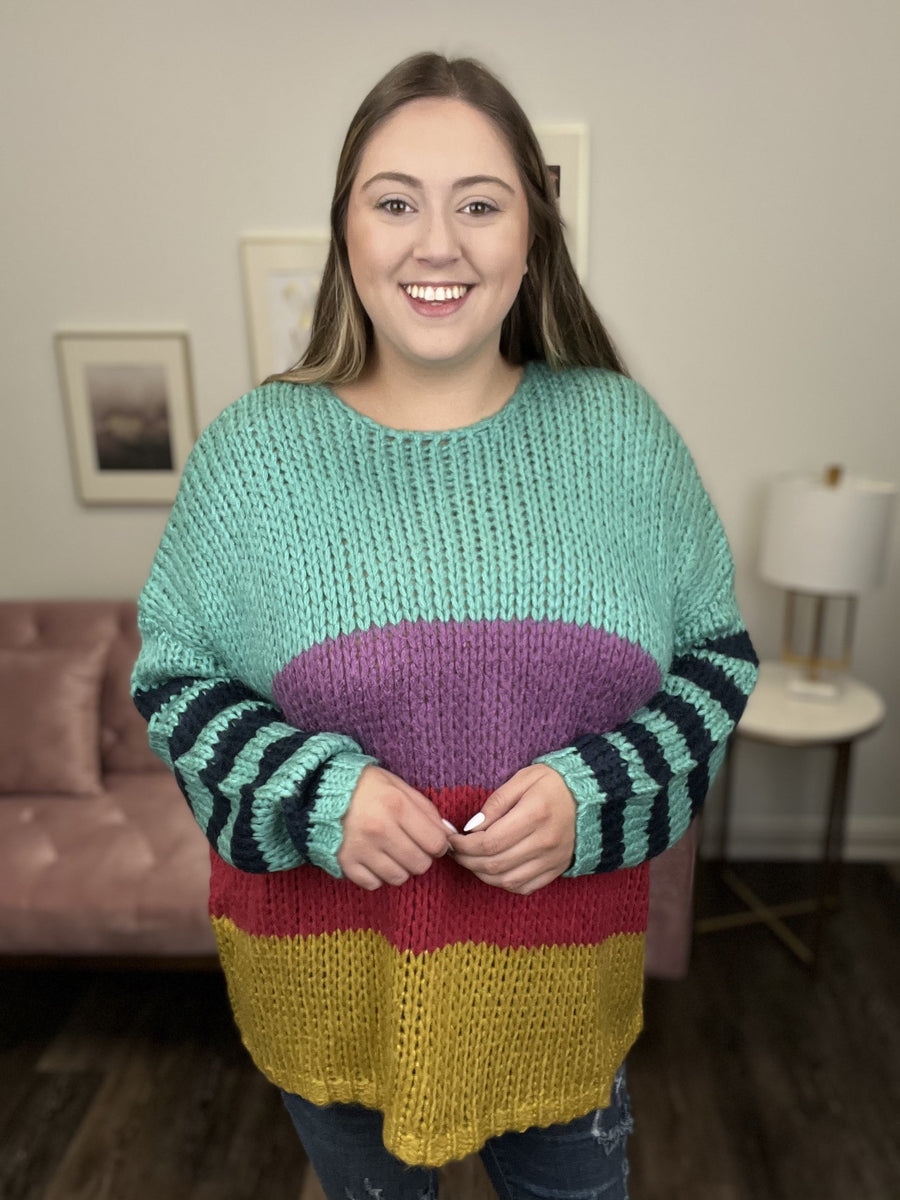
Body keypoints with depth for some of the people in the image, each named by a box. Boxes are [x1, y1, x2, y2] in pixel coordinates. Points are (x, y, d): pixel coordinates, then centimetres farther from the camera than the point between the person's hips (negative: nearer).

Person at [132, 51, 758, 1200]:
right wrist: (317, 794, -19)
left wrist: (589, 793, -17)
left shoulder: (622, 435, -7)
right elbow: (171, 674, -3)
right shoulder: (248, 450, -9)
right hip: (327, 972, 0)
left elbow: (718, 655, 0)